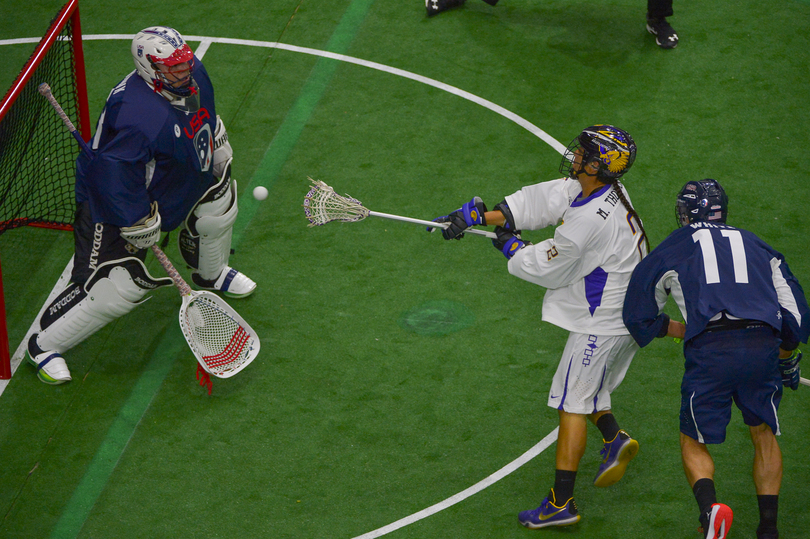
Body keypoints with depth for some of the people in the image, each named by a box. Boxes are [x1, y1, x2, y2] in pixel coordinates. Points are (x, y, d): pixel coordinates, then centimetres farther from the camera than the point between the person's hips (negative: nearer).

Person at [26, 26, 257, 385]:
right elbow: (113, 171, -37)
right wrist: (139, 221, -28)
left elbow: (205, 114, 14)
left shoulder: (194, 75, -10)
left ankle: (211, 274, 50)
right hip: (111, 203, -9)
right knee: (115, 289, -12)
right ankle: (45, 344, 5)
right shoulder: (139, 116, -40)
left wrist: (218, 142, 24)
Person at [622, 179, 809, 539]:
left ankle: (710, 506, -18)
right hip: (763, 345, 2)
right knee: (763, 433, 22)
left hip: (709, 350, -2)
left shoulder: (671, 250, 20)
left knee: (693, 442, 11)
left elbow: (639, 317, 26)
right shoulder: (756, 246, 26)